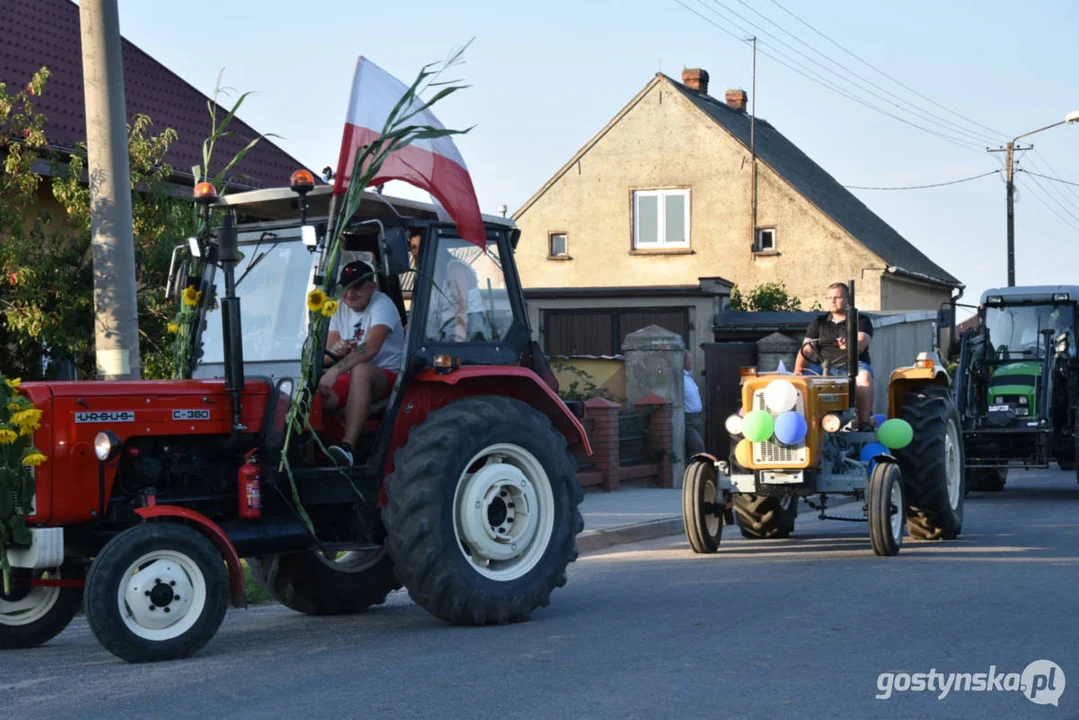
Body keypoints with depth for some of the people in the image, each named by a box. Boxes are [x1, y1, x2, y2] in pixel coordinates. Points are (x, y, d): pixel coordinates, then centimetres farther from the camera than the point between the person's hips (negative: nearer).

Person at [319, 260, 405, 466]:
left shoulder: (382, 304, -13)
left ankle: (347, 447, -50)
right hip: (351, 377, 6)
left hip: (388, 376, -6)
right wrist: (335, 351, -25)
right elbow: (329, 350, 3)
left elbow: (371, 348, -30)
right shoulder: (340, 308, 9)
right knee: (316, 397, -27)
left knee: (360, 370, -42)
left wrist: (335, 371, -41)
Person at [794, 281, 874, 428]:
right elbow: (806, 350, 8)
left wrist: (849, 345, -38)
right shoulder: (818, 323, 17)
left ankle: (864, 420, -39)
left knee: (864, 375, -37)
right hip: (825, 368, 3)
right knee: (802, 377, -25)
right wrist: (798, 370, -13)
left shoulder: (861, 321, 7)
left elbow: (861, 345, -13)